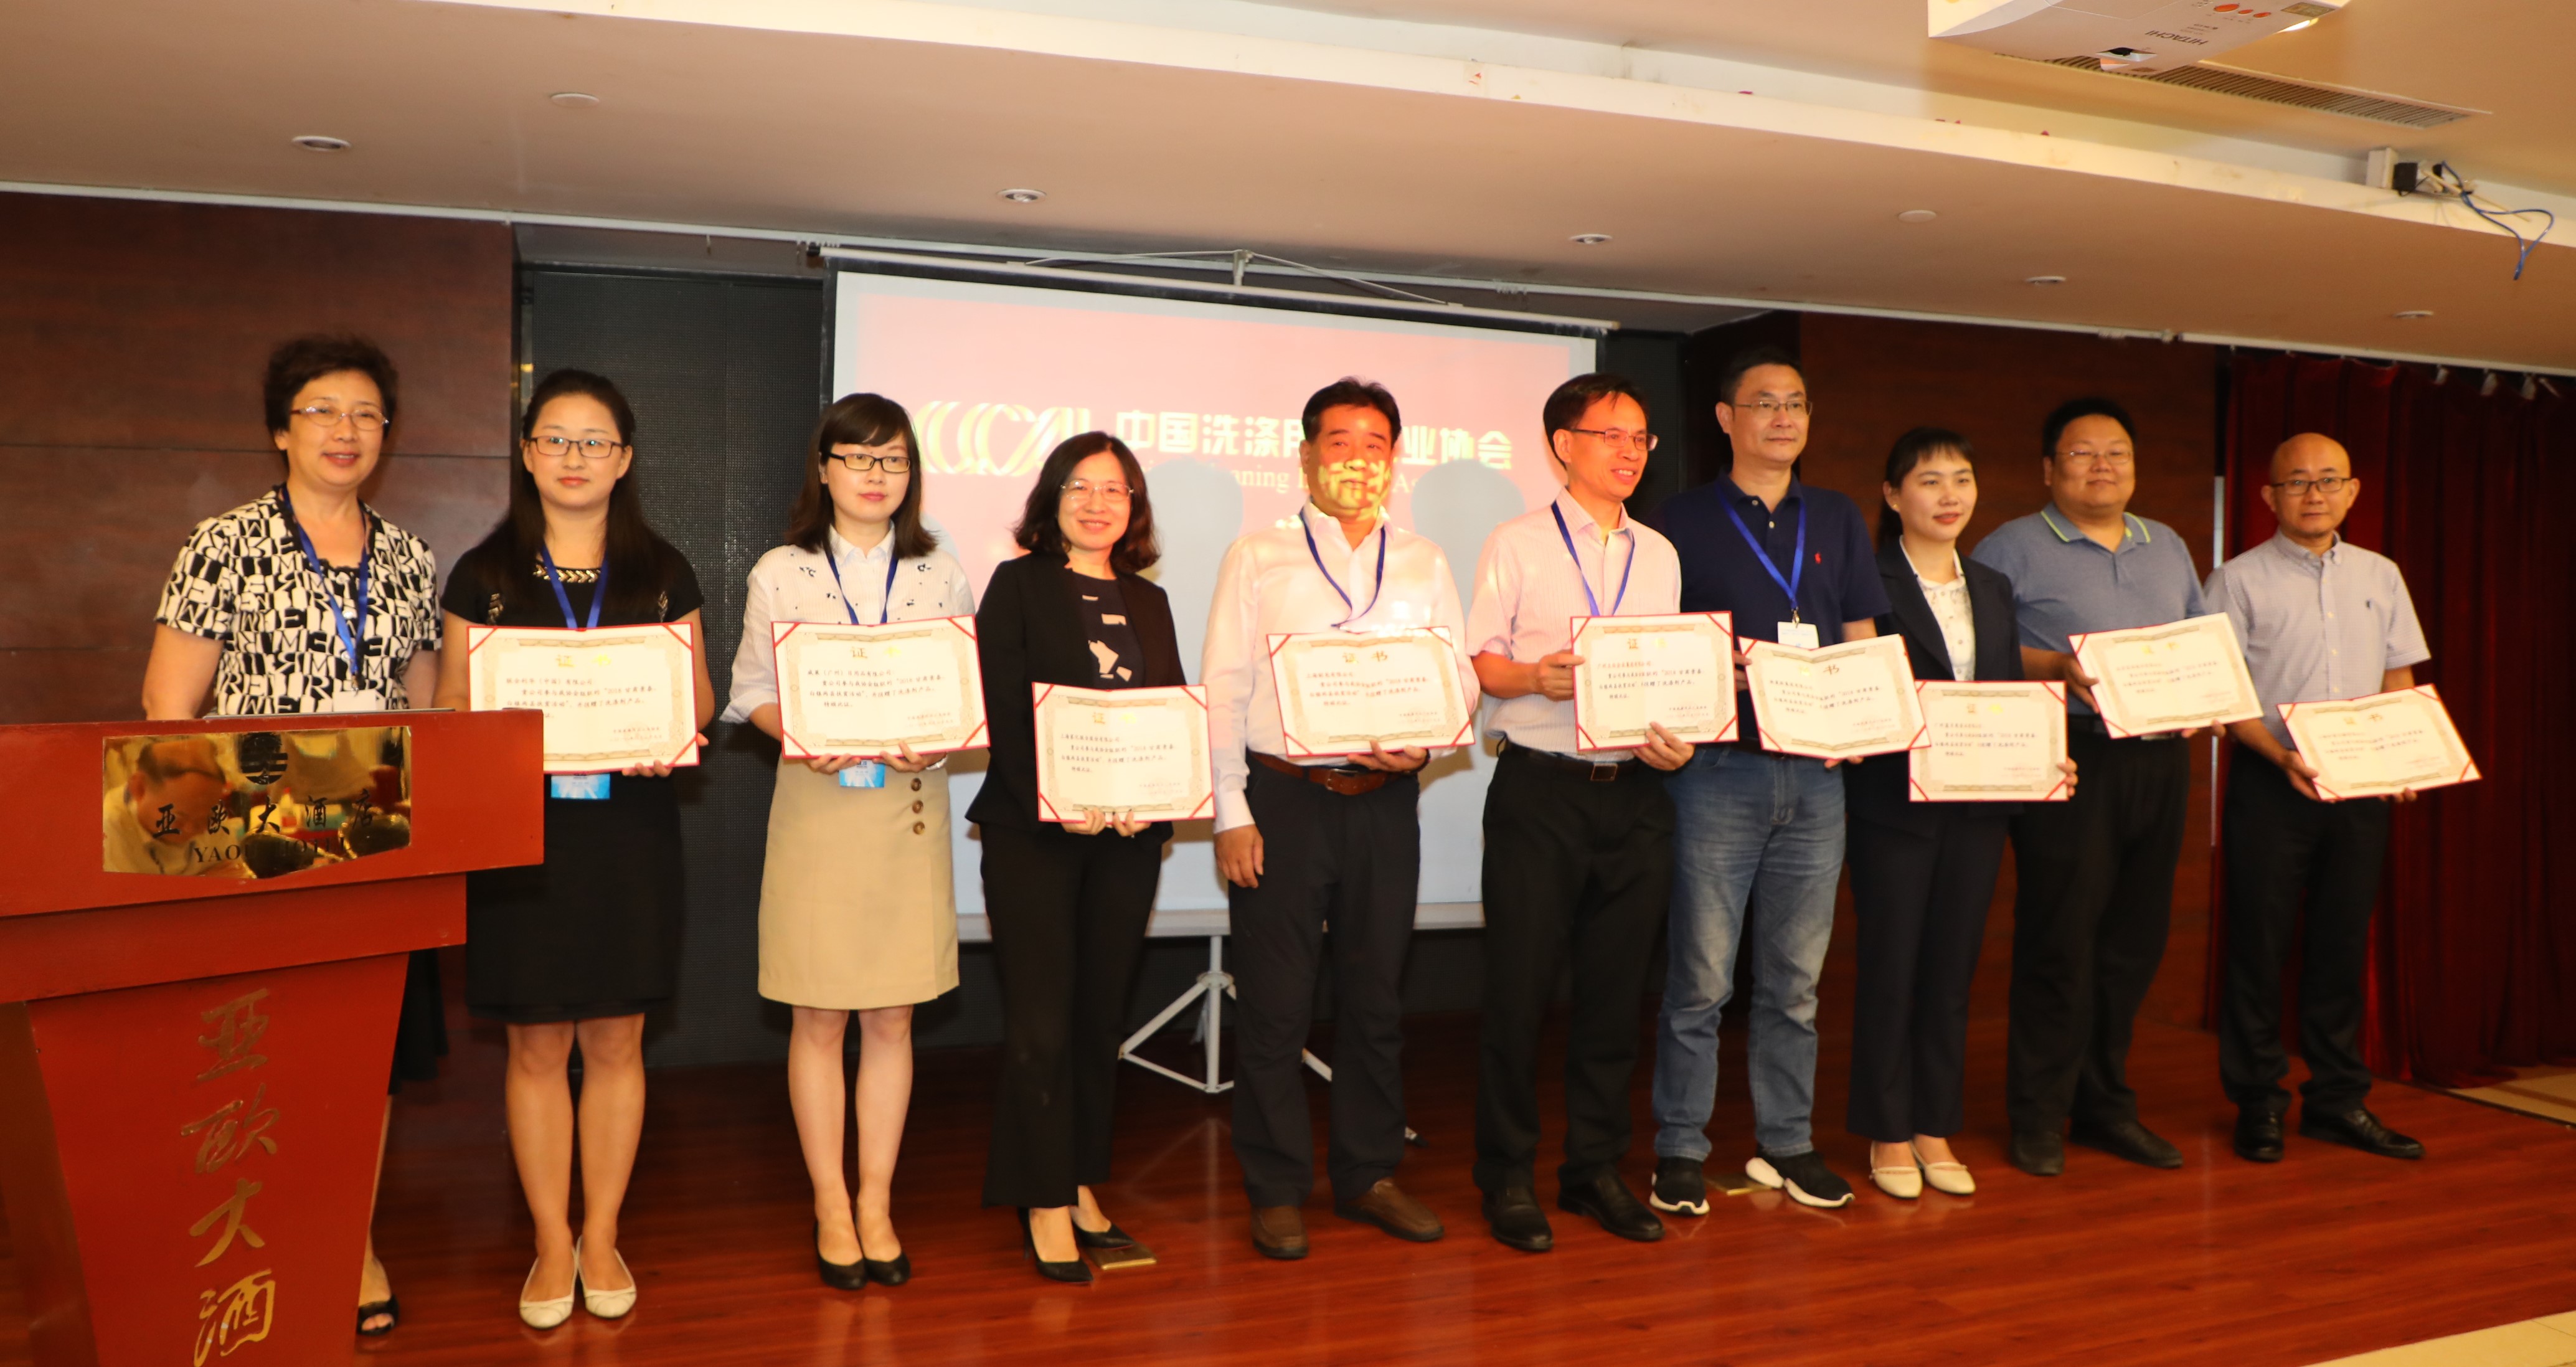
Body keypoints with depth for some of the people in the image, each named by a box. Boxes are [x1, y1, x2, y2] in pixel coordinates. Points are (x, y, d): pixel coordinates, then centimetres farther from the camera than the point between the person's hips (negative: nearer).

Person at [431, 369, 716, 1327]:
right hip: (522, 826, 0)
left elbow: (698, 694, 10)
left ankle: (601, 1237, 21)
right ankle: (552, 1243, 19)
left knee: (615, 1039, 6)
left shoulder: (662, 572, 8)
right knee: (536, 1043, 4)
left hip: (630, 826, 1)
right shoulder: (486, 573, 5)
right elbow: (451, 703, 6)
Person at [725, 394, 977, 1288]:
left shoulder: (940, 574, 8)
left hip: (912, 803, 1)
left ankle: (877, 1202, 19)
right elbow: (753, 692, 4)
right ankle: (831, 1207, 17)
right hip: (816, 802, -1)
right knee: (819, 1016, 3)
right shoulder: (779, 574, 4)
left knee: (893, 1015, 6)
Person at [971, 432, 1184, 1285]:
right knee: (1042, 1019, -4)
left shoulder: (1148, 601, 14)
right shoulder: (1017, 584, 1)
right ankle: (1045, 1205, 6)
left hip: (1129, 832, 5)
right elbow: (1004, 708, -8)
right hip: (1034, 830, -4)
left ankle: (1082, 1186, 22)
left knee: (1102, 1013, 10)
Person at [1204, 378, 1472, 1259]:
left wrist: (1426, 739, -14)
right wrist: (1232, 814, -8)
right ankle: (1277, 1190, 14)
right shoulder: (1258, 558, 3)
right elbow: (1223, 690, -1)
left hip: (1384, 800, 3)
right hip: (1282, 797, -3)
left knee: (1377, 994, 11)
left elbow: (1460, 676, 8)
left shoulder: (1425, 567, 13)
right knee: (1275, 1001, 1)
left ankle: (1369, 1175, 25)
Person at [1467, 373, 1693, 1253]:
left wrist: (1678, 741, -4)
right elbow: (1477, 660, -2)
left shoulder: (1659, 554, 14)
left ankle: (1596, 1168, 23)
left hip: (1636, 792, 5)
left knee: (1617, 986, 9)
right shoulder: (1517, 545, 1)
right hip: (1539, 790, -4)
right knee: (1520, 985, 0)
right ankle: (1507, 1177, 14)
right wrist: (1537, 677, -21)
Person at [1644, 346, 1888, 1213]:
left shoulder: (1838, 521, 15)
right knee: (1701, 977, -2)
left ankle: (1786, 1142, 22)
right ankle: (1680, 1149, 9)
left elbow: (1863, 644, 14)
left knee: (1796, 978, 10)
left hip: (1816, 770, 4)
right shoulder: (1687, 519, 4)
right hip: (1719, 771, -4)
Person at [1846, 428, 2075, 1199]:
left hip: (1976, 807, 6)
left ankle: (1936, 1130, 22)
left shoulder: (1993, 590, 14)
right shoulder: (1871, 584, -7)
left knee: (1953, 971, 11)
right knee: (1890, 970, 3)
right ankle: (1888, 1136, 15)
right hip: (1894, 805, -6)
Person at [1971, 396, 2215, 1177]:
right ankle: (2039, 1118, 5)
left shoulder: (2169, 547, 20)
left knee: (2135, 940, 9)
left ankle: (2107, 1105, 22)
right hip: (2069, 759, -6)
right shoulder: (2012, 549, 0)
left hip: (2158, 758, 6)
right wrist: (2058, 666, -18)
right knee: (2059, 938, -5)